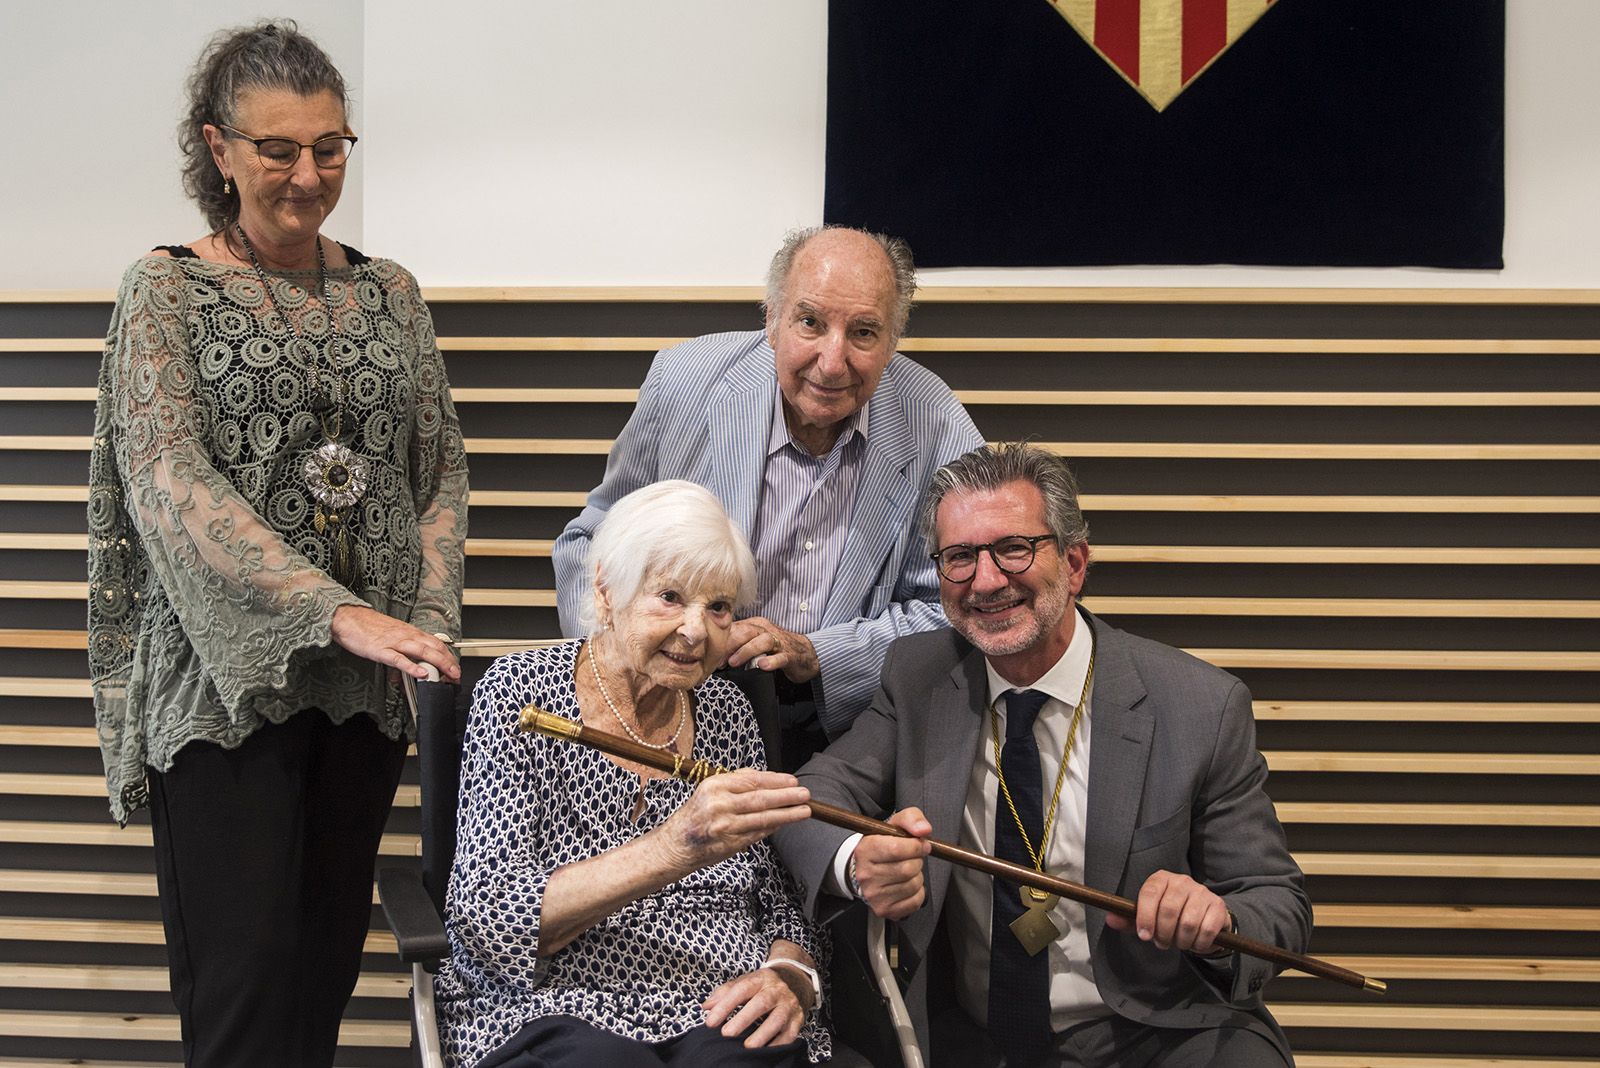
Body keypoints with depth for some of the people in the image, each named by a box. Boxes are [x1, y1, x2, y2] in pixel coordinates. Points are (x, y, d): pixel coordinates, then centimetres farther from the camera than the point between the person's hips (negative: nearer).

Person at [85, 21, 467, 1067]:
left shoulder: (388, 292, 11)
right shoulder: (167, 289, -2)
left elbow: (442, 471, 14)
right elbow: (169, 481, -14)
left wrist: (428, 617, -4)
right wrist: (340, 613, -24)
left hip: (364, 686, 4)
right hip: (227, 677, -4)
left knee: (328, 969, 9)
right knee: (244, 980, -7)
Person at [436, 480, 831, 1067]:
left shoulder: (728, 711, 11)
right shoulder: (519, 692, -1)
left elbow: (781, 902, 16)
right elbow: (488, 919, -13)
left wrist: (792, 976, -8)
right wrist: (673, 850, -25)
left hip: (720, 1019, 3)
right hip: (558, 1012, -3)